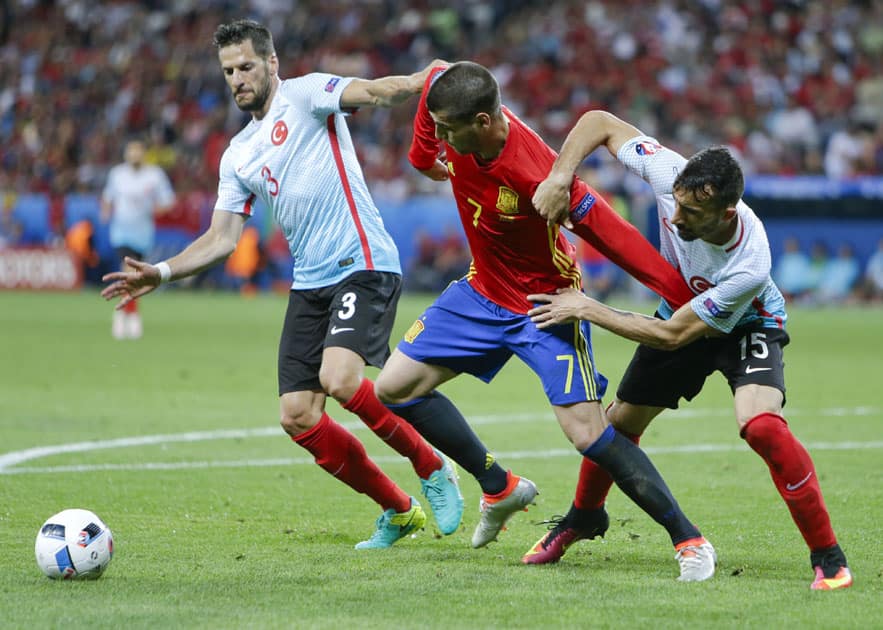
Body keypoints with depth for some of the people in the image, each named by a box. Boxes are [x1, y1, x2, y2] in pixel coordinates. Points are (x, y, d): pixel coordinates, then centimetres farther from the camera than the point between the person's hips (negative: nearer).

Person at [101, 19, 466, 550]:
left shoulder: (306, 96, -2)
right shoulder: (238, 156, 18)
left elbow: (373, 92, -20)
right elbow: (223, 238, 16)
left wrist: (423, 81, -41)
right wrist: (162, 273, 3)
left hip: (364, 266, -7)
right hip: (310, 284, 7)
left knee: (337, 378, -28)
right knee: (298, 418, -2)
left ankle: (432, 469, -5)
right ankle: (398, 510, 14)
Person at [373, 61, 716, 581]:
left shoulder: (537, 175, -36)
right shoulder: (457, 117, -18)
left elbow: (612, 236, -32)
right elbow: (433, 78, 6)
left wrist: (690, 297, -31)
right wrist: (422, 155, 19)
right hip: (483, 292, 8)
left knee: (588, 431, -18)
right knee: (392, 389, 6)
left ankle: (689, 540, -6)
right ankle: (502, 489, 22)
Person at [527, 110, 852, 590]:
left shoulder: (749, 267, -42)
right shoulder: (670, 175, -33)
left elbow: (673, 334, -32)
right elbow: (600, 122, -20)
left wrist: (587, 309, -28)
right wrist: (559, 177, -35)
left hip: (746, 326, -5)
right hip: (680, 309, 5)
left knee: (761, 425, -30)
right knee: (621, 421, 10)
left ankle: (827, 557, -19)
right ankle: (579, 520, 39)